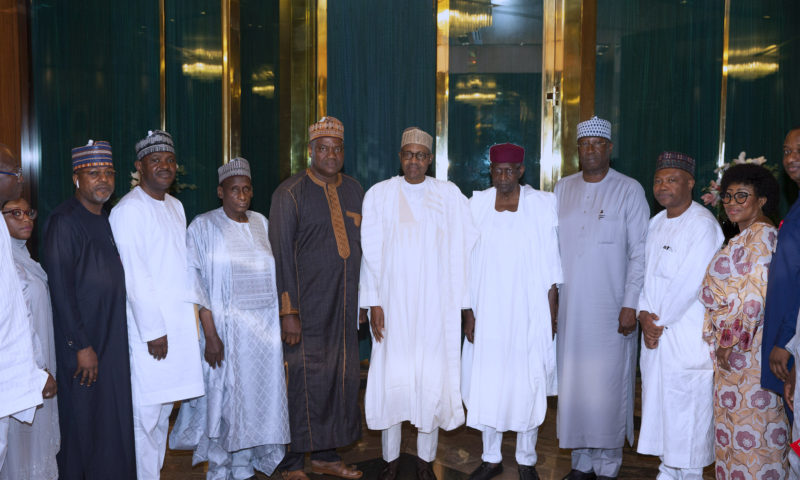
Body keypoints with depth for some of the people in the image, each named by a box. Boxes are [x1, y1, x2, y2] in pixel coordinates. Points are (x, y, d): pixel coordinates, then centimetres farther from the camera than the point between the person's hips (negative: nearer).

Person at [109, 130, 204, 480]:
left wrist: (189, 315, 14)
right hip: (150, 327, -8)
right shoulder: (129, 210, -11)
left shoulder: (175, 206, 14)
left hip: (179, 323, 8)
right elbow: (135, 277, -15)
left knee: (165, 407, 16)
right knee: (146, 412, -2)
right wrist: (153, 330, -16)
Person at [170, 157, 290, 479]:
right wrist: (210, 335, -16)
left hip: (264, 326, 5)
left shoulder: (260, 223, 9)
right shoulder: (204, 226, -5)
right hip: (225, 327, -4)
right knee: (223, 399, 1)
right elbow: (197, 283, -10)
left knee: (254, 397, 9)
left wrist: (281, 323, 11)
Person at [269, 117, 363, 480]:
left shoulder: (353, 190, 11)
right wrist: (288, 311, -13)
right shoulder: (290, 192, -5)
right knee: (303, 380, 0)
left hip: (345, 307, 6)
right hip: (307, 308, -5)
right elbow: (281, 254, -9)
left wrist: (363, 299, 13)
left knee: (341, 377, 11)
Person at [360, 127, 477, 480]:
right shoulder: (379, 194, 3)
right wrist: (373, 302, -4)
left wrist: (465, 302, -5)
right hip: (393, 303, 0)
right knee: (392, 377, 4)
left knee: (431, 380, 4)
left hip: (435, 305, 0)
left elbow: (465, 249, 1)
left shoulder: (450, 195, 2)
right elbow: (371, 252, 1)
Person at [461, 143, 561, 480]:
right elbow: (468, 264, 4)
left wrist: (552, 313, -2)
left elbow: (551, 265, 0)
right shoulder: (477, 204, 2)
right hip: (487, 312, 2)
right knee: (487, 383, 6)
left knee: (528, 384, 5)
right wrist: (467, 311, 1)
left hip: (530, 313, -1)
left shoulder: (543, 204, -2)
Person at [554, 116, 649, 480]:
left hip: (610, 309, -3)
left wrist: (631, 304, -9)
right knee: (573, 384, 7)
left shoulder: (629, 190, 0)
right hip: (569, 306, 3)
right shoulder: (562, 189, 10)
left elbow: (640, 253, -3)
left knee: (608, 385, 0)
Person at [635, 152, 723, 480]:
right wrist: (644, 315, -2)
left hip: (688, 333, -7)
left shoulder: (703, 225, -12)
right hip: (655, 330, 7)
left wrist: (660, 321, -11)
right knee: (658, 400, 13)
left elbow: (688, 284, -17)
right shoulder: (656, 223, 12)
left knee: (687, 407, -1)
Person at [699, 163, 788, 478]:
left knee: (751, 423, -1)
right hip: (729, 345, 9)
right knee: (731, 423, 14)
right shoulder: (742, 238, 17)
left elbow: (757, 294, -19)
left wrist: (731, 340, -17)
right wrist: (723, 341, 13)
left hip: (750, 346, -9)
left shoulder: (763, 234, -12)